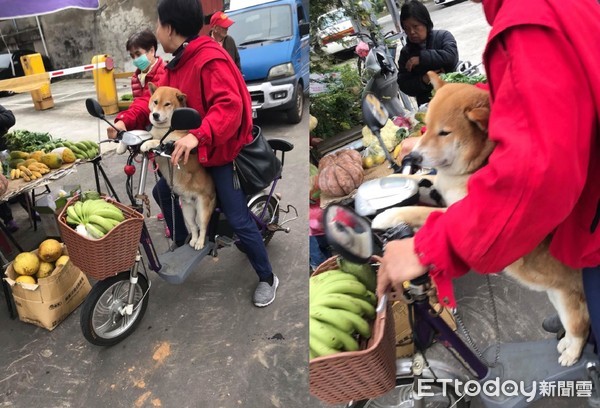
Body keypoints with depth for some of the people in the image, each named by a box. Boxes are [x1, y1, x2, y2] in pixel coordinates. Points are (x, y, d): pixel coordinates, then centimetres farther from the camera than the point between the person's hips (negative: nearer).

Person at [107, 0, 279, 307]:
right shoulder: (177, 62, 9)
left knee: (238, 220, -5)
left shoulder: (210, 59, -22)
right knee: (163, 191, 17)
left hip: (222, 152, -9)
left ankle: (267, 278, 14)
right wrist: (125, 120, -9)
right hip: (191, 151, 9)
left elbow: (229, 107, -33)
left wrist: (198, 135, -46)